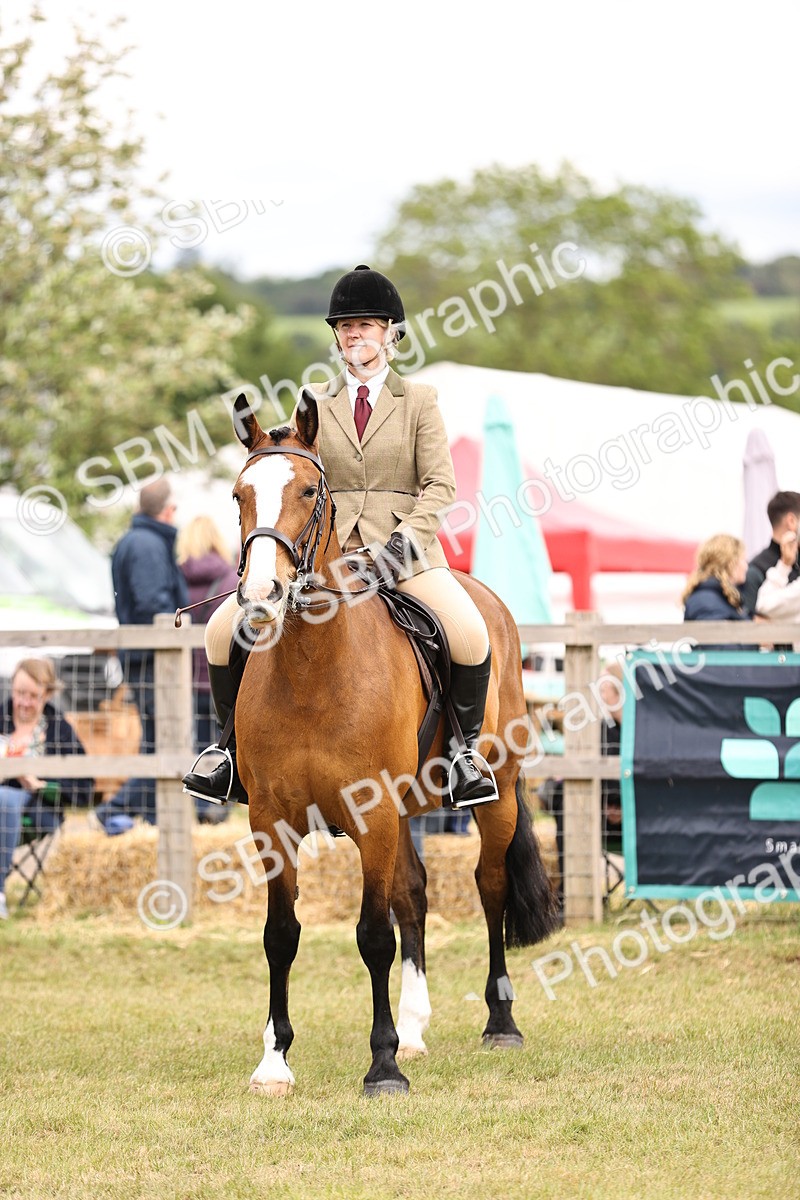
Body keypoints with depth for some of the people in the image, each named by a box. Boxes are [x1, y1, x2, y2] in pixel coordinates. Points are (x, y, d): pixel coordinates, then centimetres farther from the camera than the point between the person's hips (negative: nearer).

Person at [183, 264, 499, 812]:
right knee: (223, 629, -15)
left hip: (405, 553, -3)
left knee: (471, 636, -30)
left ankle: (465, 748, -7)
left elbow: (441, 486, 0)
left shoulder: (419, 401, 8)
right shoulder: (314, 406, 15)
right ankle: (241, 754, 1)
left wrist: (404, 540, -16)